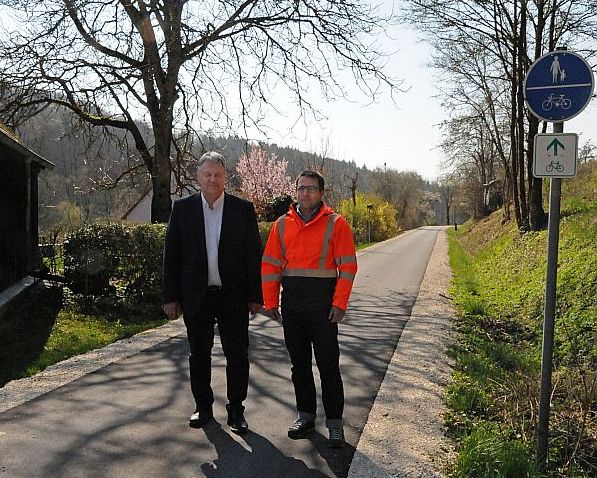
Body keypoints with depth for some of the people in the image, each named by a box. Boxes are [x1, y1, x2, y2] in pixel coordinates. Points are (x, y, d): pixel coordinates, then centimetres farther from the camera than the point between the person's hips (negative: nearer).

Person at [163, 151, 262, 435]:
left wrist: (255, 295, -2)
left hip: (233, 296, -1)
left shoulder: (243, 209, 0)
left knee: (237, 355, 5)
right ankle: (203, 407, 29)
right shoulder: (183, 208, 3)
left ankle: (236, 411, 19)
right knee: (199, 355, 12)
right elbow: (171, 255, 3)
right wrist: (171, 297, -1)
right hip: (196, 297, 1)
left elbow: (254, 254, 1)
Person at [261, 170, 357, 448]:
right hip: (291, 302, 4)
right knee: (298, 363, 13)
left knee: (328, 365, 1)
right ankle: (305, 416, 27)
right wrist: (270, 301, 1)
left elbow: (347, 266, -6)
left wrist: (339, 303, -13)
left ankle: (334, 423, 13)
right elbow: (270, 264, 7)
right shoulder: (282, 224, 8)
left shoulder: (336, 223, -3)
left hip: (323, 302, -4)